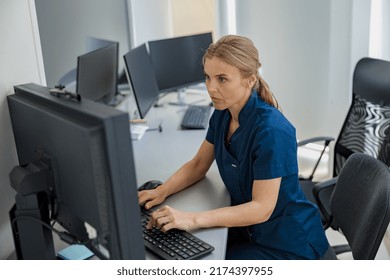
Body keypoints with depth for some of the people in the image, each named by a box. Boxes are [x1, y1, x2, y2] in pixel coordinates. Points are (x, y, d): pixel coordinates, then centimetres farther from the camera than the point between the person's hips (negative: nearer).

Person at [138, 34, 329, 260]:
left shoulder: (270, 129, -28)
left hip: (287, 244, -6)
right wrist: (162, 191, -10)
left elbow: (262, 208, -27)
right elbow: (198, 165, 7)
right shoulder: (223, 114, -5)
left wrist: (193, 219, -34)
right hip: (248, 228, 7)